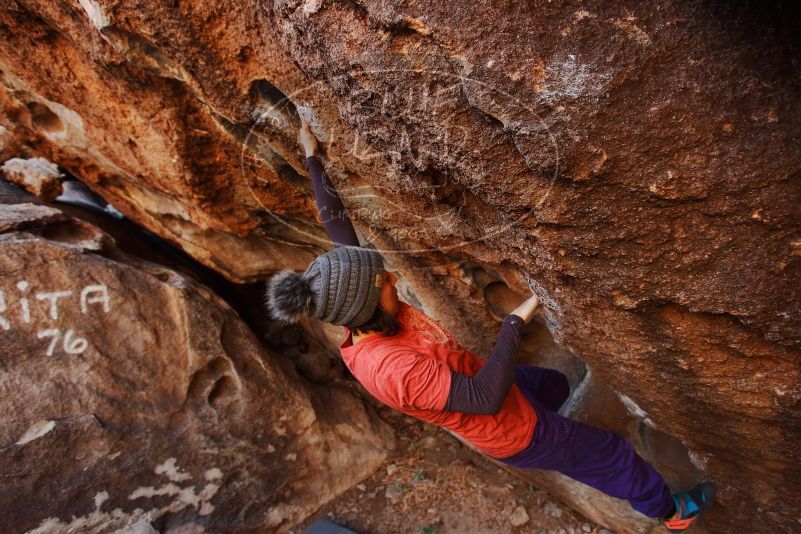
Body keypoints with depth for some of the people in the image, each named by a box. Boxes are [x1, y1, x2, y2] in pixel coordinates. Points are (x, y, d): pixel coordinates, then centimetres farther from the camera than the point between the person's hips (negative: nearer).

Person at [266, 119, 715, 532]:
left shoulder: (365, 315, -19)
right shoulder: (390, 368, -42)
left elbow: (338, 224, -11)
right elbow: (486, 398, -40)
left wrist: (314, 159, -4)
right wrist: (515, 323, -33)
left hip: (483, 381, 8)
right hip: (506, 428, -7)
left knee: (556, 384, 38)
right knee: (610, 453, 16)